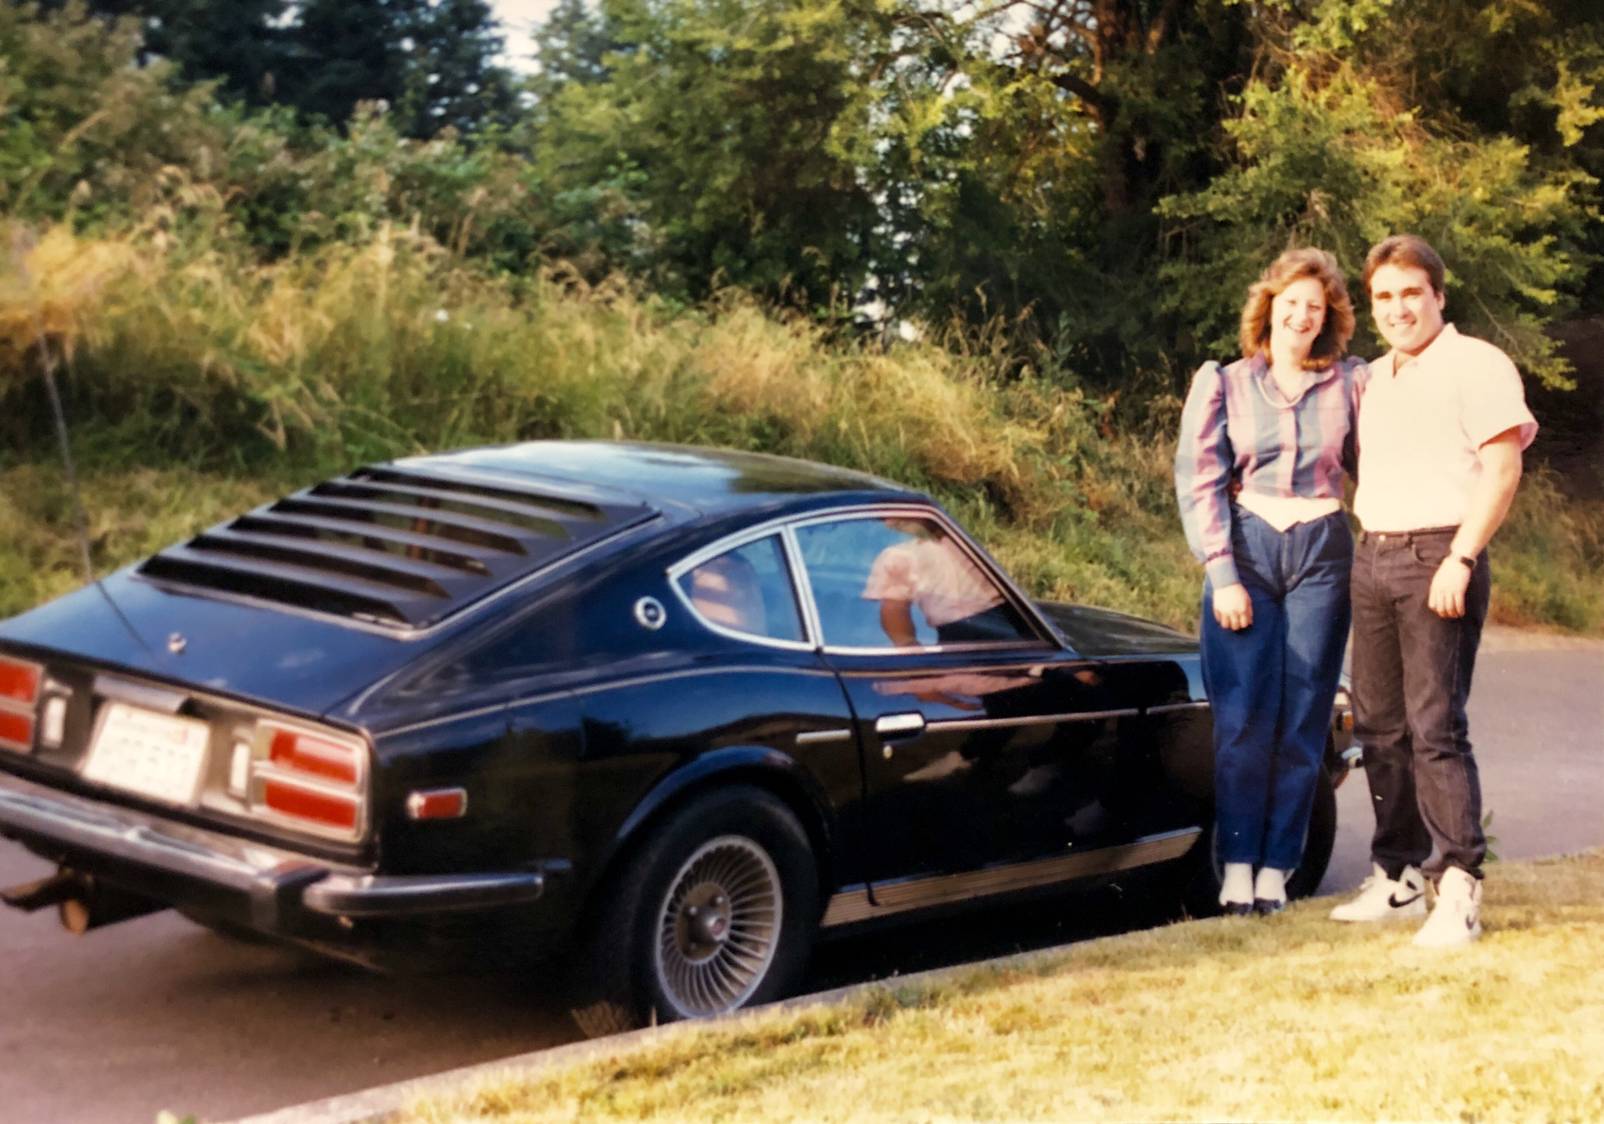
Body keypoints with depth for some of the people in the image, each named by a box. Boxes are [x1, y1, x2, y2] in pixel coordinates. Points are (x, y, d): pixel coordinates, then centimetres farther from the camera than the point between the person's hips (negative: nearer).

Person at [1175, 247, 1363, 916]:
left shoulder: (1349, 385, 8)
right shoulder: (1223, 384, 5)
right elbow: (1198, 482, 0)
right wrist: (1222, 576, -8)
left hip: (1321, 555, 1)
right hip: (1245, 552, -1)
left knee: (1303, 718, 1)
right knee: (1245, 716, -5)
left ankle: (1277, 866, 9)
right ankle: (1238, 864, 2)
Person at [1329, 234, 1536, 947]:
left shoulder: (1475, 364, -4)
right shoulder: (1374, 379, 19)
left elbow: (1502, 467, -12)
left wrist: (1460, 559, -19)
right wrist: (1367, 547, 14)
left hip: (1437, 558, -7)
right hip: (1373, 560, 8)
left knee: (1436, 727, -12)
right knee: (1379, 727, 8)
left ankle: (1459, 891, -10)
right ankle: (1397, 876, 16)